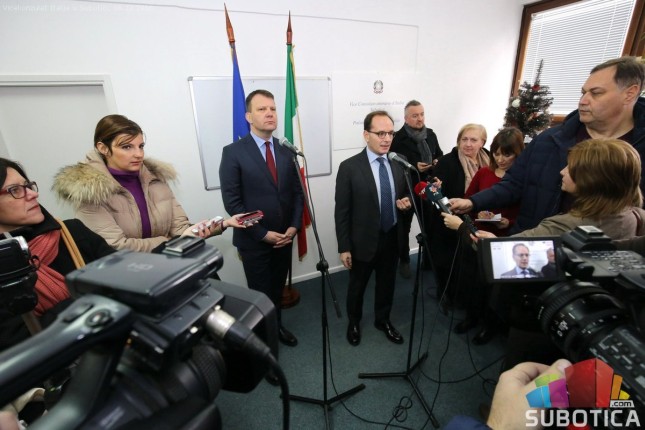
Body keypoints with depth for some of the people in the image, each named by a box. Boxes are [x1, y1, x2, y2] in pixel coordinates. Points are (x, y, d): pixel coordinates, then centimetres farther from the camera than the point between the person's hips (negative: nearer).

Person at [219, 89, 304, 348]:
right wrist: (263, 233, -15)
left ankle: (276, 326, 46)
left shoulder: (286, 151, 3)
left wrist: (294, 226, -7)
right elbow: (232, 202, -14)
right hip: (254, 241, -4)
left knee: (278, 289, 21)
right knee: (260, 293, 13)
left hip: (285, 237, 4)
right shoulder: (233, 153, -11)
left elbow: (297, 192, 5)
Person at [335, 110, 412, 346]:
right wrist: (344, 248, -13)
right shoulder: (349, 167, -15)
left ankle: (383, 320, 48)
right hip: (364, 241, -4)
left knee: (387, 284, 22)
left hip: (392, 238, 4)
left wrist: (405, 202, -11)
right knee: (357, 287, 17)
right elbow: (341, 211, -13)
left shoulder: (398, 164, 0)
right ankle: (354, 323, 45)